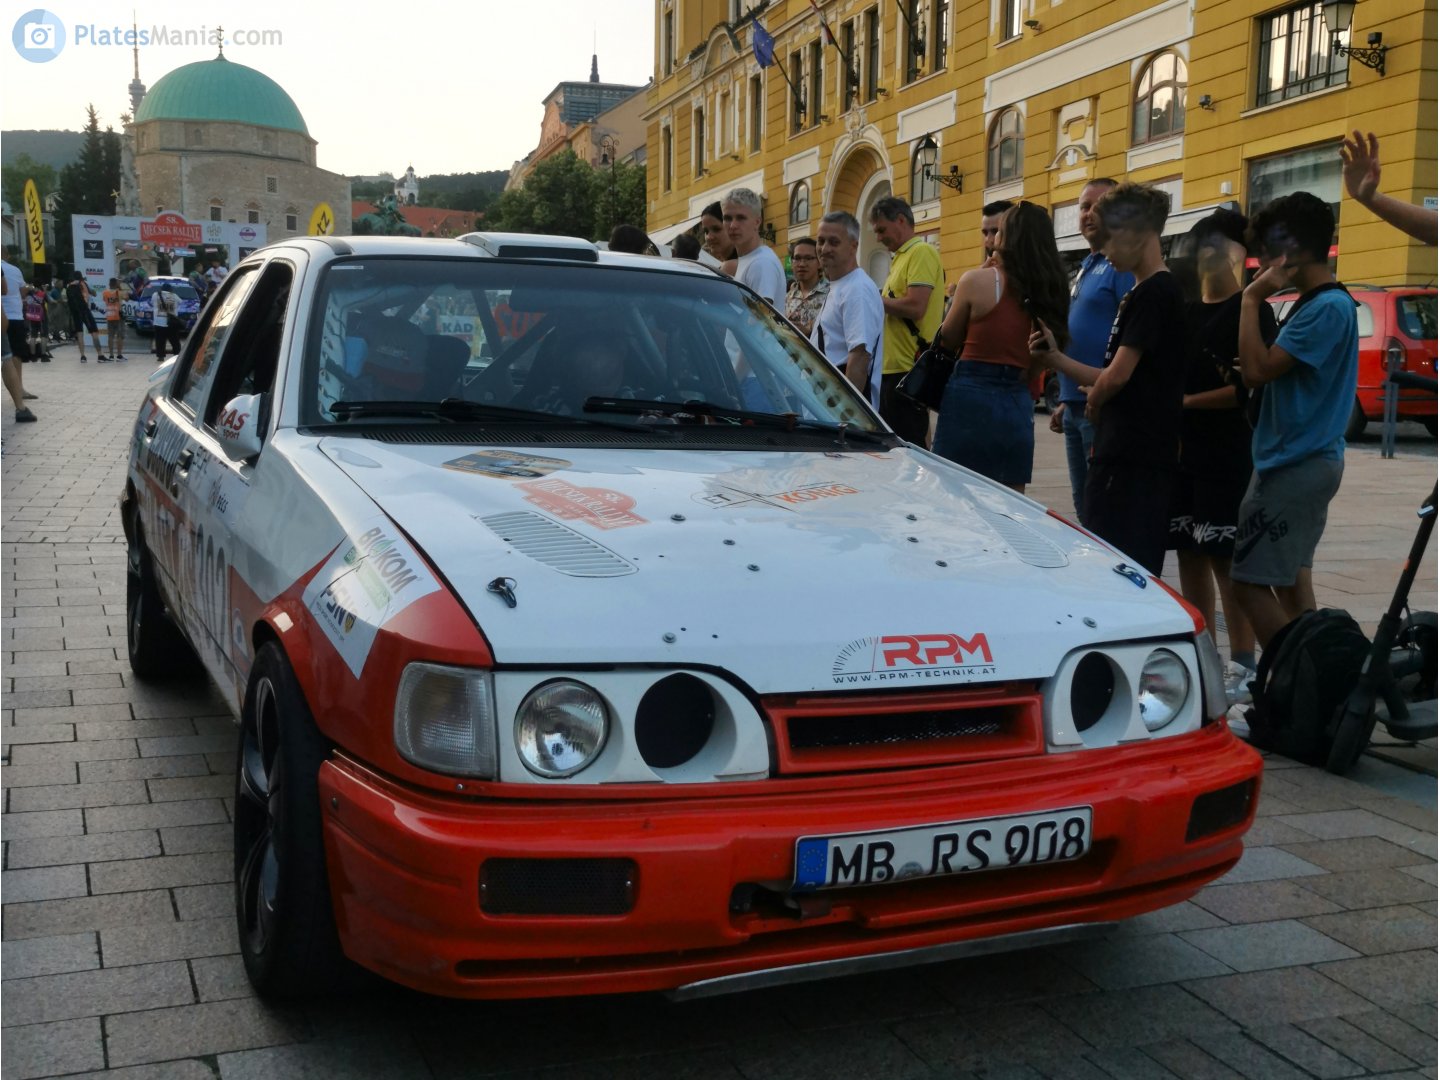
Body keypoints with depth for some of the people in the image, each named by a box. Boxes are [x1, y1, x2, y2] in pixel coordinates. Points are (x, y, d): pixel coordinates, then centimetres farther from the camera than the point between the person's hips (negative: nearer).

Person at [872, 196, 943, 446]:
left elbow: (915, 307, -19)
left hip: (907, 370, -10)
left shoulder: (922, 253, -9)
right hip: (890, 368, 10)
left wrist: (876, 300, -7)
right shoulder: (900, 257, 20)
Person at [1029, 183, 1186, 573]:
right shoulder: (1145, 292, 19)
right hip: (1132, 453, 10)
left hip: (1132, 457, -10)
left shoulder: (1153, 293, -12)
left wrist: (1092, 405, 3)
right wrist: (1054, 357, 10)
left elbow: (1117, 377, -17)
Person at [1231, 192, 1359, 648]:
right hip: (1300, 460, 10)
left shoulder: (1328, 307, -19)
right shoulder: (1315, 302, 13)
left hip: (1296, 465, -10)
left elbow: (1257, 370, -23)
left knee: (1250, 580, -8)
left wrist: (1252, 300, -16)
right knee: (1289, 575, 16)